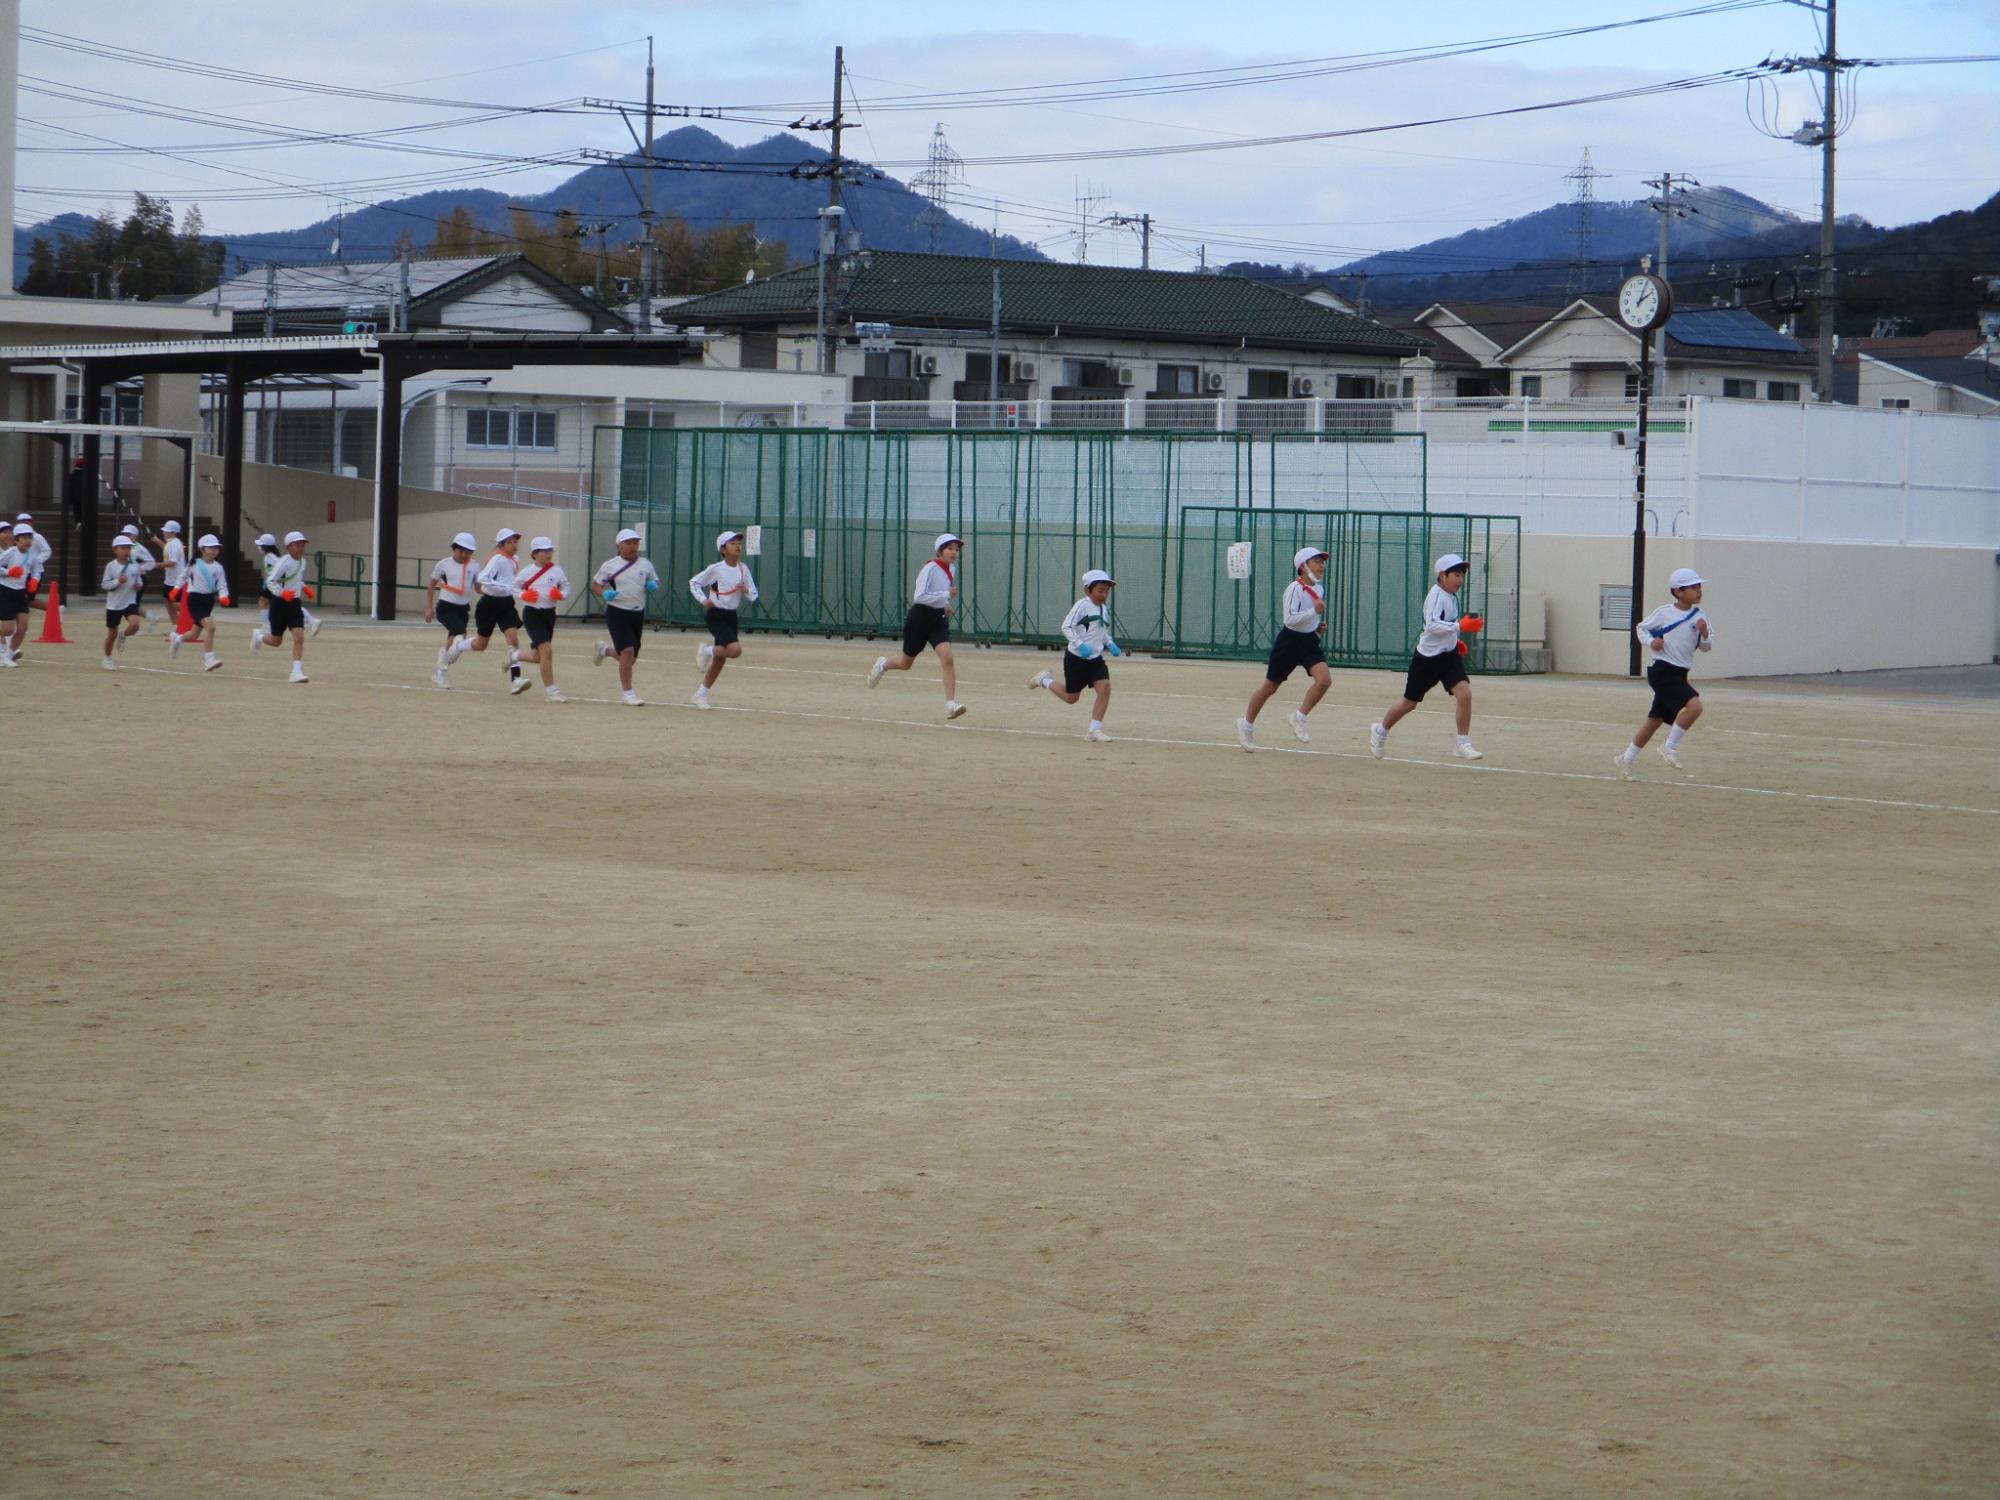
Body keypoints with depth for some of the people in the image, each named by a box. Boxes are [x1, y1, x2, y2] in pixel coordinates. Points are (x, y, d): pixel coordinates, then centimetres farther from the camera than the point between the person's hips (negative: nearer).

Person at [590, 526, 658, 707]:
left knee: (630, 658, 11)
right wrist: (604, 594, -15)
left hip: (637, 614, 4)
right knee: (627, 651, -18)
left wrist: (653, 586, -7)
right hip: (617, 613, -4)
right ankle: (629, 694, -8)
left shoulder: (645, 564, 4)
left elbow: (655, 582, 17)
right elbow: (595, 583, 6)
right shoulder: (611, 566, -3)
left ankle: (606, 650, 45)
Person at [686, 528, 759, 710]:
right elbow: (694, 582, 1)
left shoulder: (744, 569, 3)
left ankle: (701, 694, 24)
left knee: (720, 660, 10)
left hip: (731, 616, 6)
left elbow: (753, 596, 7)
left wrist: (746, 590, -15)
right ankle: (707, 650, 5)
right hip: (715, 615, -6)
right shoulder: (715, 569, -11)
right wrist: (703, 600, -13)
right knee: (735, 650, -23)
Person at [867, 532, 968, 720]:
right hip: (920, 618, -5)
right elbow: (919, 596, -26)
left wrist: (946, 605, 10)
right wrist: (946, 595, -29)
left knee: (947, 658, -17)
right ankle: (883, 664, 47)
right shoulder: (930, 569, -17)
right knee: (906, 663, 12)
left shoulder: (952, 569, 6)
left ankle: (951, 704, -20)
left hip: (939, 619, 5)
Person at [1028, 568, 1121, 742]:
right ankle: (1045, 680, 32)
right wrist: (1080, 645, -28)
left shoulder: (1104, 609, 10)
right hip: (1076, 658, -6)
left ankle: (1095, 729, -9)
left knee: (1104, 686, -15)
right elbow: (1066, 626, -18)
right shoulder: (1082, 605, -13)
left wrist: (1110, 645, 7)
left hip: (1095, 658, 6)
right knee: (1071, 697, 4)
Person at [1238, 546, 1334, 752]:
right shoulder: (1294, 589, -19)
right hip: (1289, 641, -6)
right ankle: (1247, 723, 25)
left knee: (1324, 679, -16)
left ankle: (1300, 717, 0)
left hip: (1309, 641, 6)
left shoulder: (1318, 589, 5)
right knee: (1270, 686, 5)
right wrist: (1314, 611, -35)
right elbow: (1289, 619, -28)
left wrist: (1319, 626, 7)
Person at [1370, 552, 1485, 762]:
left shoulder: (1452, 596, 8)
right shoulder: (1436, 595, -19)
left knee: (1464, 693, -14)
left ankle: (1463, 745, -7)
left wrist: (1455, 641, 13)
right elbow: (1432, 625, -32)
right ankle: (1380, 731, 33)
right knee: (1409, 702, 8)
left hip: (1449, 654, 7)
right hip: (1428, 656, -7)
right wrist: (1460, 626, -36)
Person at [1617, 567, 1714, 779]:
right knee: (1694, 704, -23)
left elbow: (1706, 646, 8)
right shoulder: (1664, 612, -7)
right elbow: (1641, 628, 7)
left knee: (1656, 719, 14)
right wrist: (1650, 642, -11)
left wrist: (1704, 634, -13)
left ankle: (1628, 758, 28)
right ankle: (1671, 746, -11)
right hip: (1662, 671, -6)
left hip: (1679, 674, 6)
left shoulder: (1700, 616, 4)